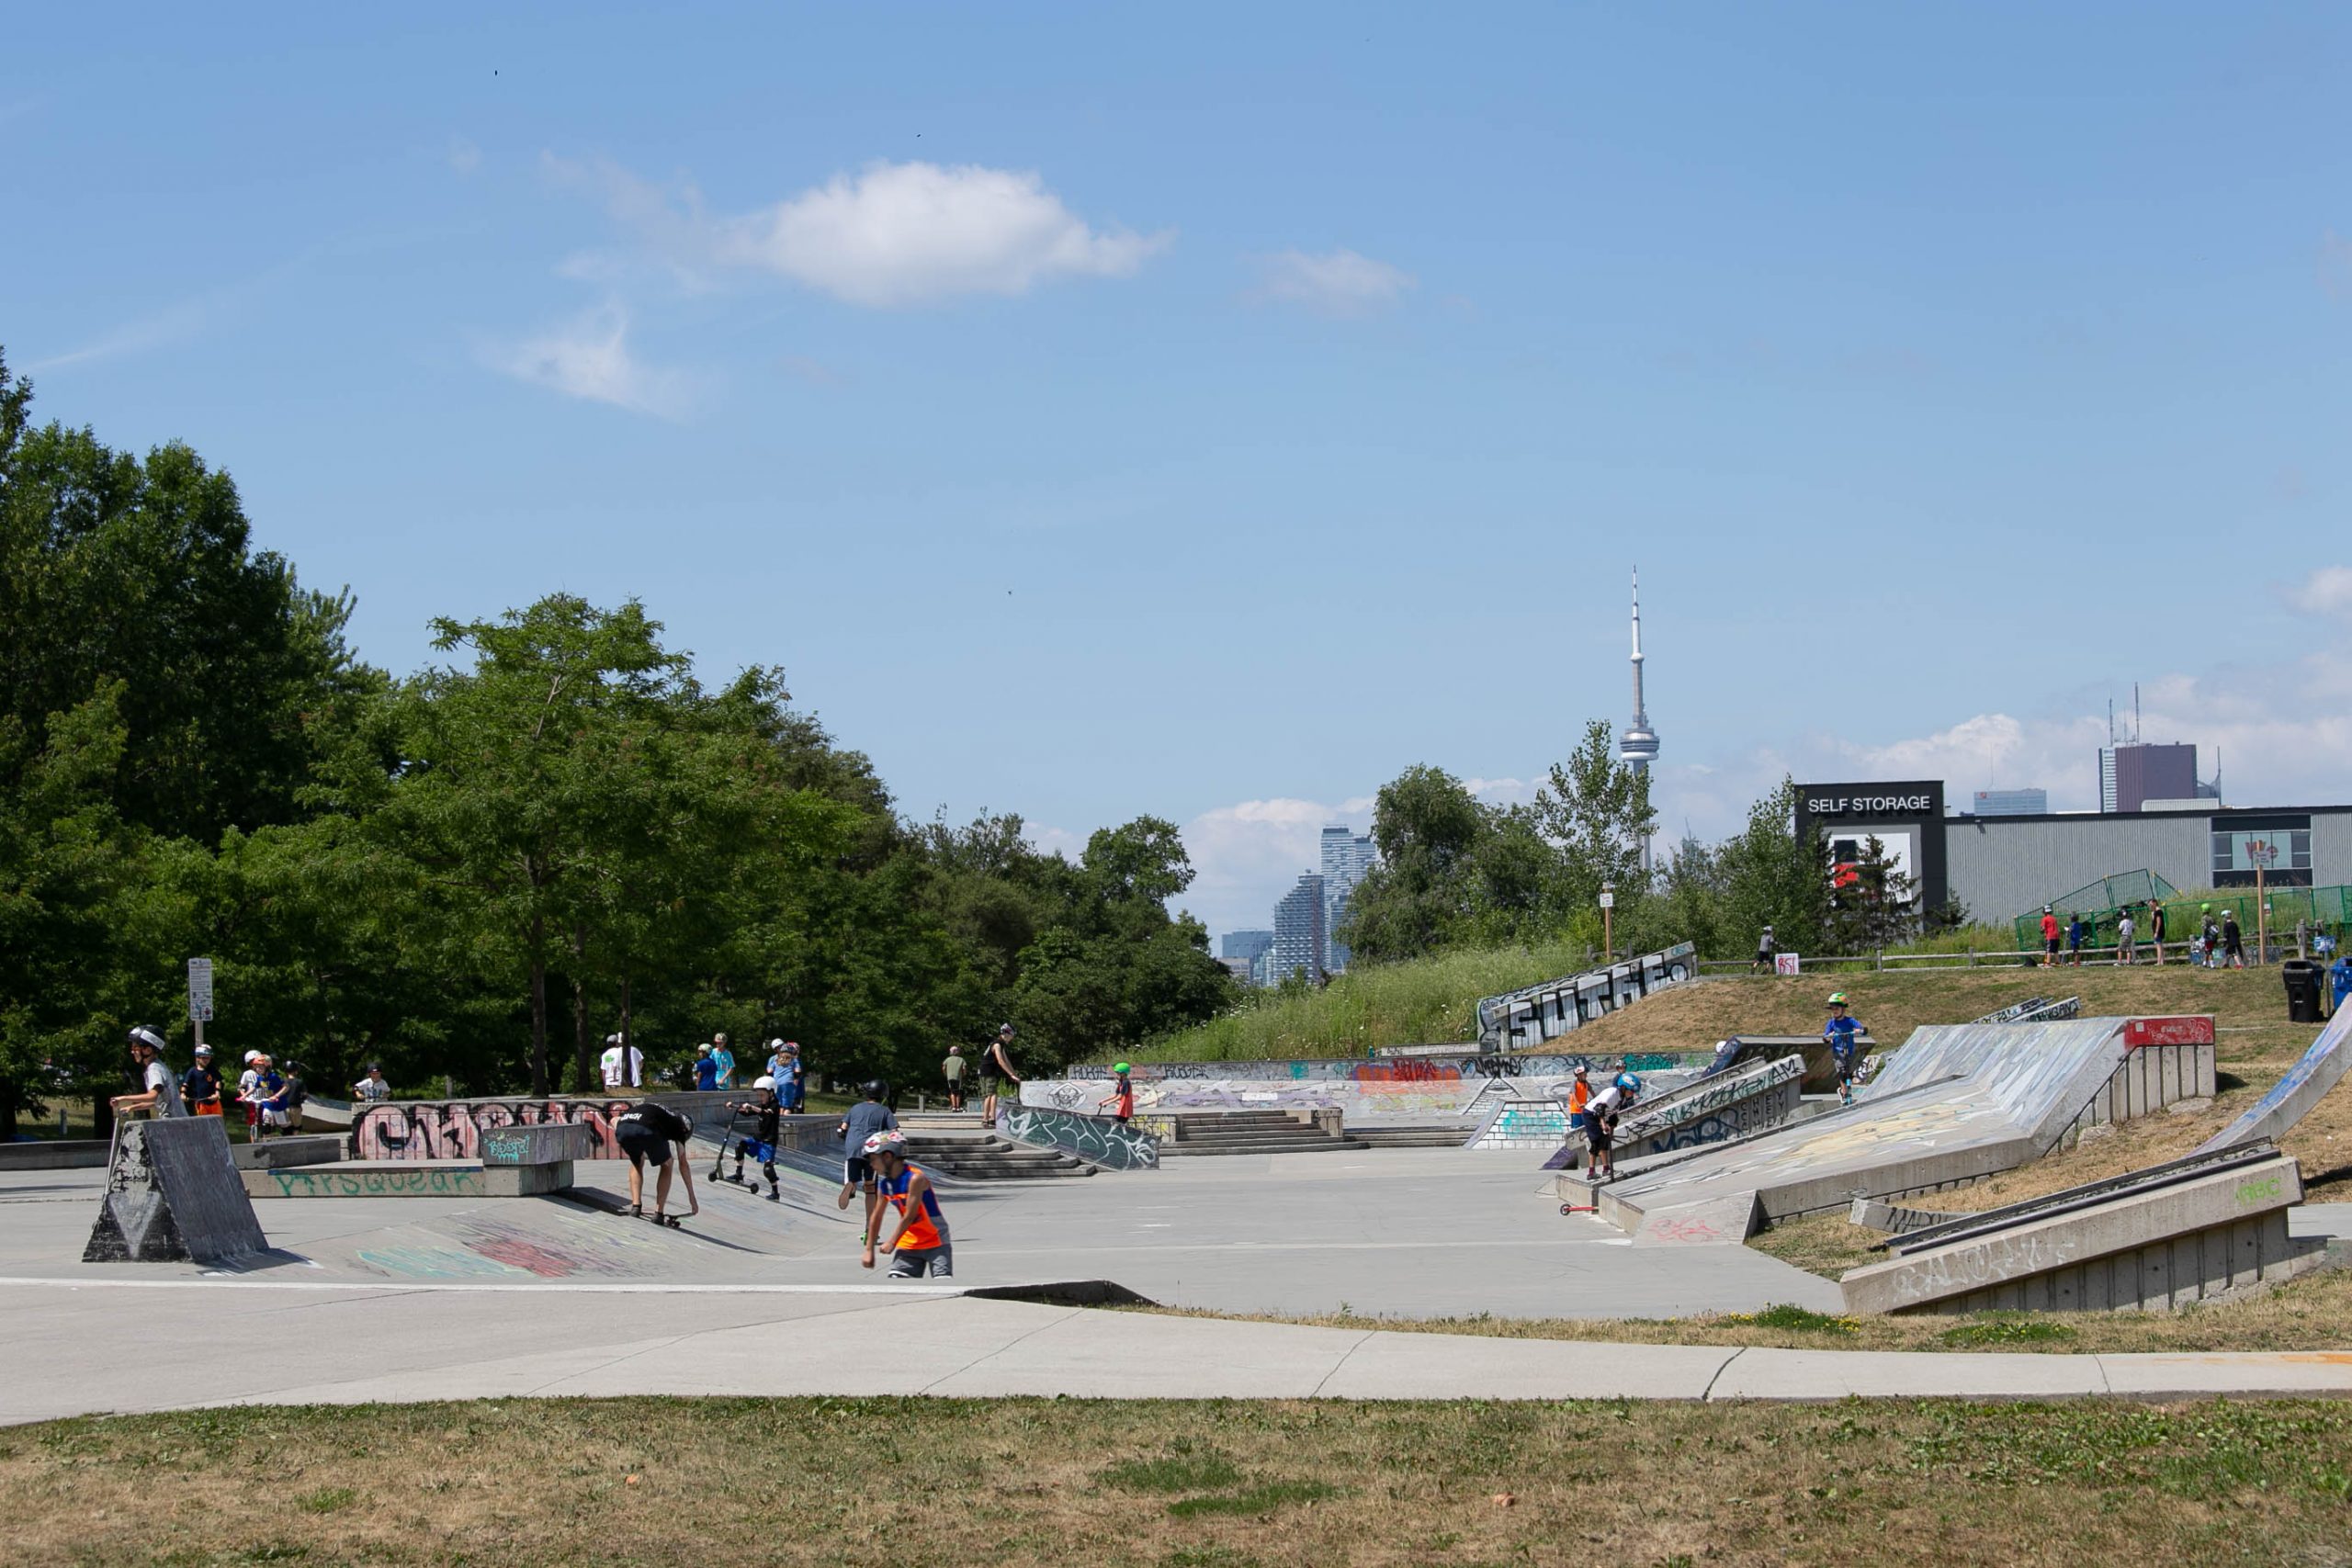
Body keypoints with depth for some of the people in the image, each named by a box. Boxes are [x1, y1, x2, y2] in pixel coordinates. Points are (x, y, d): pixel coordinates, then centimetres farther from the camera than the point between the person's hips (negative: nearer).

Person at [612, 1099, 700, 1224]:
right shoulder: (678, 1123, 30)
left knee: (636, 1162, 34)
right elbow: (683, 1163, 30)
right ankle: (658, 1214, 17)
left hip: (622, 1129, 4)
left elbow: (614, 1120, 35)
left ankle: (635, 1206, 23)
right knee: (667, 1165, 23)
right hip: (646, 1130, -4)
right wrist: (691, 1196, 34)